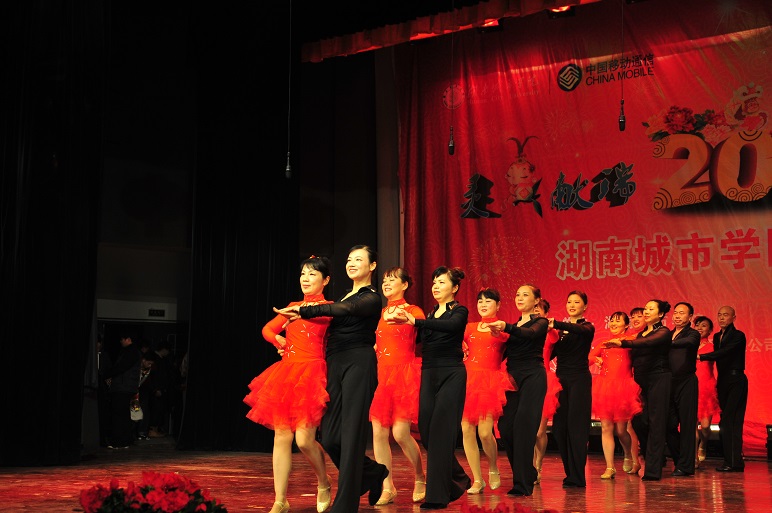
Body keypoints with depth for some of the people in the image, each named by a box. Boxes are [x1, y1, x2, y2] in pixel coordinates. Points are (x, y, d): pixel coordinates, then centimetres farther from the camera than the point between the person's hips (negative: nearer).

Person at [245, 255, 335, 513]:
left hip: (311, 373, -6)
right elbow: (268, 329, 22)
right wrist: (280, 341, 5)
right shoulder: (293, 306, 19)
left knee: (304, 440, -12)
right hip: (286, 372, 6)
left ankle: (323, 484, 17)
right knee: (281, 437, 1)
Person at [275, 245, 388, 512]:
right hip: (335, 365, 8)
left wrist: (302, 311, -25)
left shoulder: (371, 299, -4)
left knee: (351, 434, -8)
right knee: (329, 436, 4)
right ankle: (373, 473, 27)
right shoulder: (346, 296, 20)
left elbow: (342, 310, -21)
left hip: (358, 365, -8)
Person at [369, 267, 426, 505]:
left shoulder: (413, 311, 0)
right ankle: (387, 488, 7)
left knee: (401, 433, -12)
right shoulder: (379, 313, 15)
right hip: (382, 375, 6)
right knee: (379, 432, -1)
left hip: (405, 375, -5)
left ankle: (421, 479, 12)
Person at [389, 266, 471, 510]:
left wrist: (415, 321, -36)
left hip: (451, 375, -6)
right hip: (429, 374, 6)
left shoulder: (459, 311, -3)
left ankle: (437, 496, -5)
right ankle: (458, 480, 24)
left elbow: (451, 325, -26)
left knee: (440, 431, -10)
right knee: (426, 430, 3)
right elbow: (423, 343, 11)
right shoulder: (430, 314, 16)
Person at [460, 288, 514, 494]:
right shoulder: (470, 328, 16)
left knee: (485, 432, -13)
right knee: (467, 430, -4)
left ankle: (493, 470, 16)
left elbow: (503, 338, -20)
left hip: (490, 381, -4)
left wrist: (495, 329, -40)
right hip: (469, 379, 4)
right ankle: (477, 480, 9)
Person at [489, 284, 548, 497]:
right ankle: (528, 472, 18)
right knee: (505, 426, -1)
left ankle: (522, 484, -8)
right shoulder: (514, 326, 18)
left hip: (532, 377, -6)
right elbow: (504, 353, 16)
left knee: (523, 426, -13)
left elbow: (530, 334, -24)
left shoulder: (540, 322, 0)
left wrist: (506, 327, -40)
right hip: (512, 377, 6)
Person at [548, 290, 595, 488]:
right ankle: (570, 472, 15)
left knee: (576, 426, -8)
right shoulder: (562, 330, 16)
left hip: (579, 380, -6)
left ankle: (576, 477, -6)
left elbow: (580, 330, -26)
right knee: (559, 427, 4)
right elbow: (552, 353, 10)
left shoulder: (587, 327, 0)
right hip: (561, 379, 6)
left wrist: (556, 324, -40)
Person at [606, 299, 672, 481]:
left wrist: (622, 343, -35)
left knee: (655, 424, -5)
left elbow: (648, 343, -25)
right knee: (638, 422, 2)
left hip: (658, 380, -7)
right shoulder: (641, 334, 17)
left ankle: (652, 470, -3)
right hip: (641, 381, 7)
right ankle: (651, 460, 21)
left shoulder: (663, 332, -5)